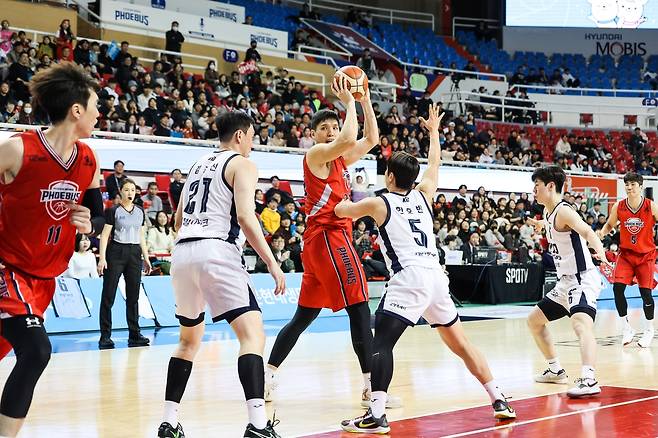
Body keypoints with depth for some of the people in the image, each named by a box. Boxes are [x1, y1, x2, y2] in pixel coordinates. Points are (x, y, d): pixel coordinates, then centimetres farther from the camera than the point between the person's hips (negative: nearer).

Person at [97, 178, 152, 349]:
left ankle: (134, 335, 12)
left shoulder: (140, 211, 12)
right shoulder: (113, 210, -3)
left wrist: (146, 257, 14)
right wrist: (102, 258, -14)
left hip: (134, 253, 5)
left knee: (133, 296, 6)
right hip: (116, 252, -5)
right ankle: (105, 336, 0)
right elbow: (105, 234, -6)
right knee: (108, 296, -4)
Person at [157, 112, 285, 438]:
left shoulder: (198, 165, 24)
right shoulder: (242, 164, 3)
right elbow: (245, 217, -12)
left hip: (182, 252, 7)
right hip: (217, 252, -7)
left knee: (189, 339, 21)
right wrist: (272, 263, -10)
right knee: (252, 334, -8)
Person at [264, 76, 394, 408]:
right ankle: (371, 386, -11)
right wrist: (349, 103, -12)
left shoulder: (339, 160, 20)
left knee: (304, 315, 12)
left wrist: (365, 101, 15)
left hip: (324, 240, 10)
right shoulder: (315, 154, -6)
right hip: (329, 237, -10)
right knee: (359, 308, -11)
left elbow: (371, 140, 21)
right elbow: (348, 140, -24)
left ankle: (268, 376, 14)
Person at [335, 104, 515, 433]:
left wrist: (347, 199, 41)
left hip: (408, 279, -6)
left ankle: (376, 415, -22)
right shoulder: (423, 196, 15)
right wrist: (433, 131, 49)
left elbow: (342, 210, 19)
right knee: (460, 342, 16)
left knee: (381, 342, -10)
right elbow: (435, 163, 34)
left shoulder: (380, 203, 3)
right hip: (436, 277, 6)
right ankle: (499, 401, 20)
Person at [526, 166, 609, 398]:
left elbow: (587, 231, -34)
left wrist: (599, 250, -53)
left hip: (582, 279, -11)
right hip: (566, 282, 11)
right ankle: (556, 371, 32)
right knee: (534, 320, 21)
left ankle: (588, 380, -49)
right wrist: (540, 224, 55)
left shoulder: (563, 211, -16)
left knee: (581, 324, -33)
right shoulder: (548, 212, 11)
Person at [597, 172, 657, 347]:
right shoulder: (618, 206, -5)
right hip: (626, 253, 2)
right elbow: (610, 224, 11)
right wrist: (602, 233, -9)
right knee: (617, 288, -13)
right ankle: (626, 327, 1)